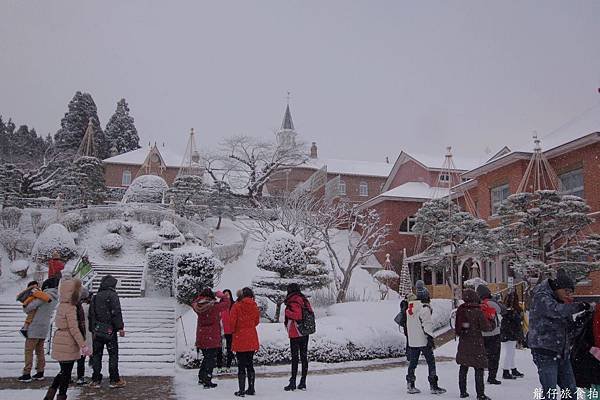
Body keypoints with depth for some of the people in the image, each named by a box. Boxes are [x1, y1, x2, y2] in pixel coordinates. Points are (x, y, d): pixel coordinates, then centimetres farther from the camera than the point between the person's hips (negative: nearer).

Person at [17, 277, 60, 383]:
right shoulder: (55, 298, 9)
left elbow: (31, 306, -18)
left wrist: (25, 309, 4)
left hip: (36, 327, -8)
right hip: (45, 328, 8)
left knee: (29, 350, 0)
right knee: (40, 350, 15)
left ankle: (27, 374, 1)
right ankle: (40, 373, 17)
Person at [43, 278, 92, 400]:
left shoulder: (62, 306, 10)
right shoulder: (70, 308, -19)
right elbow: (74, 328, -21)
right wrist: (83, 345, -17)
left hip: (60, 341, 9)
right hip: (67, 344, -9)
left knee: (64, 371, 19)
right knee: (66, 372, 3)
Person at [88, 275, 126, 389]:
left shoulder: (95, 297, 12)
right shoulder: (113, 295, -8)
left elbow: (90, 315, 15)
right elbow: (116, 313, -15)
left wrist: (92, 330, 20)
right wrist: (120, 328, -11)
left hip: (97, 331, 6)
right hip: (110, 330, -5)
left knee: (96, 355, 11)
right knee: (113, 354, 1)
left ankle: (96, 380, 13)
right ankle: (114, 380, 3)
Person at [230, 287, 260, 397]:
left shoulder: (236, 306, -11)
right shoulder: (254, 306, 1)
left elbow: (232, 322, -9)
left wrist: (233, 330, 10)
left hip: (240, 339, -4)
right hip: (252, 339, 4)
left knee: (241, 365, 2)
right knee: (250, 364, 14)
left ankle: (241, 391, 4)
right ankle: (251, 389, 18)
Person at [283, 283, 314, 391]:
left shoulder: (293, 302, -13)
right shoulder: (305, 300, 11)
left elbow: (297, 315, -24)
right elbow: (311, 314, 11)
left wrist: (287, 311, -12)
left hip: (295, 334, -7)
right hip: (305, 333, 7)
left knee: (295, 358, -4)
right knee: (304, 357, 9)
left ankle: (293, 383, 0)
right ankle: (303, 383, 14)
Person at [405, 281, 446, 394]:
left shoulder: (410, 307, 11)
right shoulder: (424, 308, -14)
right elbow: (427, 325, -17)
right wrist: (430, 339, -14)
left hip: (412, 340, 7)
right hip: (423, 341, -7)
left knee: (413, 362, 11)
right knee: (431, 362, 2)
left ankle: (410, 385, 13)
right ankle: (433, 386, 3)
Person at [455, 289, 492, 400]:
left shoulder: (460, 310, 1)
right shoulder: (477, 311, -15)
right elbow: (486, 327, -12)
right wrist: (488, 322, 6)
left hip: (463, 343, 6)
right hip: (476, 343, -5)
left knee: (463, 367, 14)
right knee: (479, 368, 1)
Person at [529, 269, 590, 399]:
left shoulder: (562, 303, 15)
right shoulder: (541, 298, -9)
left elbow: (570, 331, 17)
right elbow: (556, 310, -29)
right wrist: (579, 306, -21)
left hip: (562, 353, 8)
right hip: (545, 352, -8)